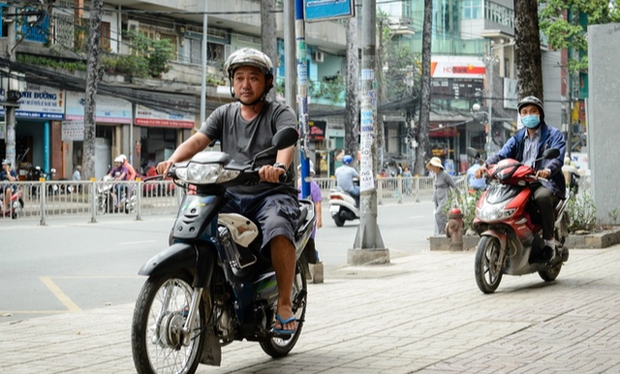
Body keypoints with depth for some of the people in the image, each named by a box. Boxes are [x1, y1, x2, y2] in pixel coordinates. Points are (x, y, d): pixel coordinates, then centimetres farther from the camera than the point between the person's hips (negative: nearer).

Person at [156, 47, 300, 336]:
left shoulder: (281, 114, 1)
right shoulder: (224, 114, 15)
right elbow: (198, 140, 0)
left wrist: (279, 166, -44)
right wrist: (173, 160, -22)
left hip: (273, 193, -5)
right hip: (231, 194, 5)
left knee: (278, 229, -36)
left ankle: (284, 304, -23)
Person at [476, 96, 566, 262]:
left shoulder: (554, 135, 7)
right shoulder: (518, 138, 21)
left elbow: (558, 157, -13)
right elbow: (502, 154, 4)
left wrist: (547, 170, -36)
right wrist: (486, 165, -18)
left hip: (547, 183, -5)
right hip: (521, 184, 5)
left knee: (542, 197, -38)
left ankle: (549, 243, -26)